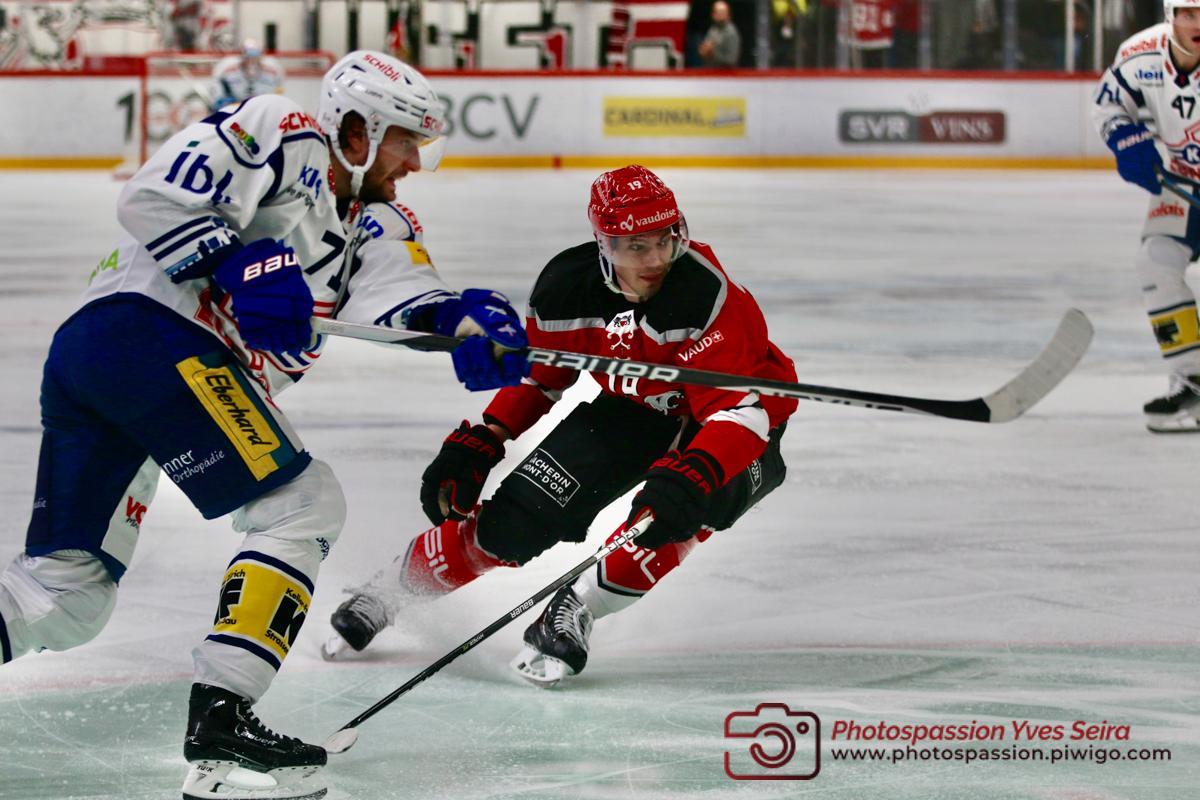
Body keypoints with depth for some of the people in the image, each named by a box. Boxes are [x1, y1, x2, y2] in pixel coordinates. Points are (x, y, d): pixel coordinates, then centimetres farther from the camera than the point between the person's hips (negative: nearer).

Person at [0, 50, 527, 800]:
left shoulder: (373, 222, 23)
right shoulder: (283, 138, 0)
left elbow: (398, 292, 2)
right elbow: (152, 197, -11)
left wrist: (465, 319, -18)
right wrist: (239, 266, -17)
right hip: (153, 331, -9)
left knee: (65, 599, 6)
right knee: (303, 505, -7)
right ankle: (219, 719, -15)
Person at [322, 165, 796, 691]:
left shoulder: (708, 297, -34)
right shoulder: (568, 286, -17)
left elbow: (741, 411, -40)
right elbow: (535, 375, 1)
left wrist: (687, 477, -54)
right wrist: (477, 445, -9)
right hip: (628, 411, 4)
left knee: (680, 503, -37)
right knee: (512, 523, -6)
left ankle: (575, 613, -17)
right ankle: (392, 588, 21)